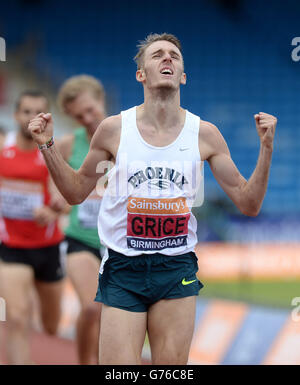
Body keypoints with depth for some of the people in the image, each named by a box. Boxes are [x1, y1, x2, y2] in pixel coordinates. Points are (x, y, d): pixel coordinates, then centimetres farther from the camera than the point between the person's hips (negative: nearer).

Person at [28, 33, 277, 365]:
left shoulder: (204, 134, 2)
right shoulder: (114, 129, -1)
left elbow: (248, 204, 4)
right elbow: (76, 192, 11)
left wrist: (266, 148, -7)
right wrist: (48, 147, -1)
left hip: (178, 269, 1)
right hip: (122, 268, -1)